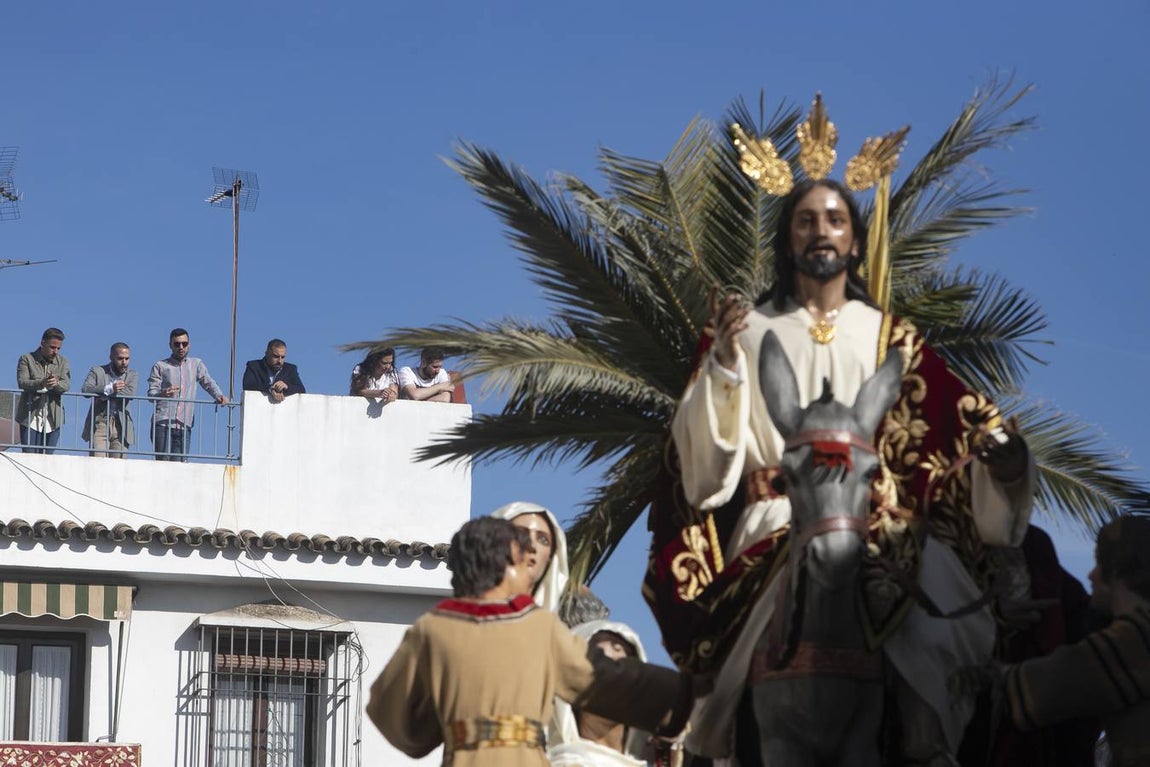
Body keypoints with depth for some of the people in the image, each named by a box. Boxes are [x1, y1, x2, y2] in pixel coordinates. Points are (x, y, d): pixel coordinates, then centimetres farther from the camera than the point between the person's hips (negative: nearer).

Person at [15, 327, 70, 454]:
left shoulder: (62, 362, 11)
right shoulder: (27, 359, 2)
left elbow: (66, 385, -2)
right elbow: (22, 382, -12)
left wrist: (56, 384, -27)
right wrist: (41, 383, -31)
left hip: (52, 419, 3)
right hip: (30, 417, -3)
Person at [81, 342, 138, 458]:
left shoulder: (132, 375, 14)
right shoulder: (97, 371, 10)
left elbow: (130, 393, -6)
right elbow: (85, 389, -8)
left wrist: (105, 395, -12)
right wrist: (109, 388, -18)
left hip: (120, 426, 2)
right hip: (99, 422, -2)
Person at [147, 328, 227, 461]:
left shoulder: (196, 364, 19)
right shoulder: (160, 366, 11)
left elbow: (208, 382, 8)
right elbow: (151, 393, 3)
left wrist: (219, 395, -13)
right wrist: (162, 394, -21)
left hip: (185, 425, 2)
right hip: (163, 422, -2)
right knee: (163, 463, -11)